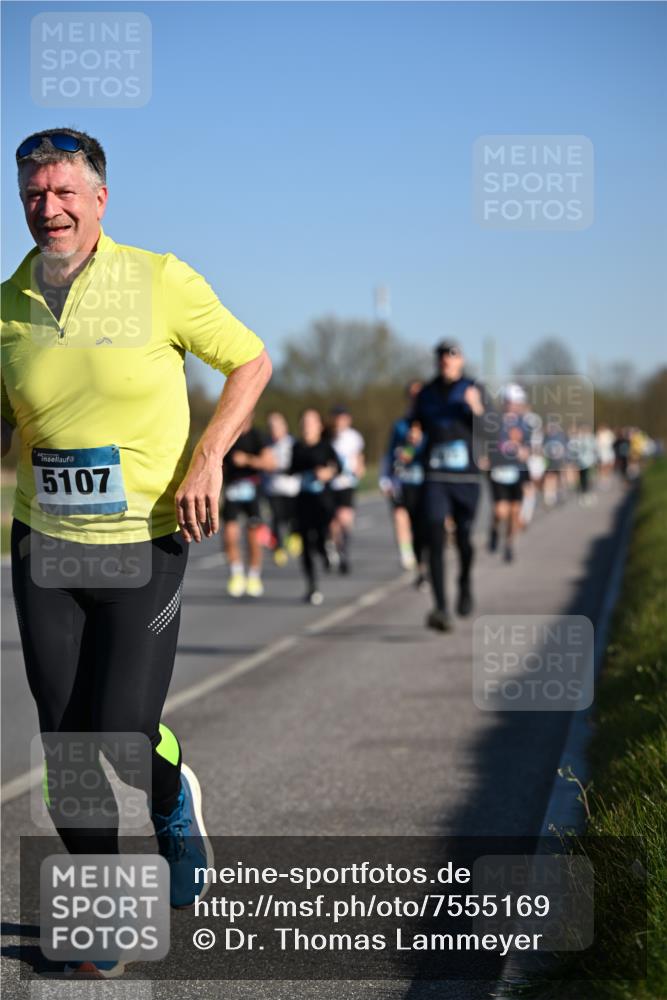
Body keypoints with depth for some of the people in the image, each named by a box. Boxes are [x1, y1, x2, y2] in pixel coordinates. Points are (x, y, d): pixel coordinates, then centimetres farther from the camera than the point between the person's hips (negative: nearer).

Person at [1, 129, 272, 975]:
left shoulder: (159, 280, -7)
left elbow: (251, 362, 2)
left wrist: (207, 457, -10)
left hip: (144, 547, -3)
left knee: (122, 735, -9)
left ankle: (173, 798, 29)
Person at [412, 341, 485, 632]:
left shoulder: (473, 390, 2)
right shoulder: (427, 394, 9)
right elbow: (417, 427, 22)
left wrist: (477, 410, -24)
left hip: (466, 478, -1)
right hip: (435, 477, 1)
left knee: (464, 538, 6)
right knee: (435, 540, -13)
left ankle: (465, 583, 39)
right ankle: (440, 609, -17)